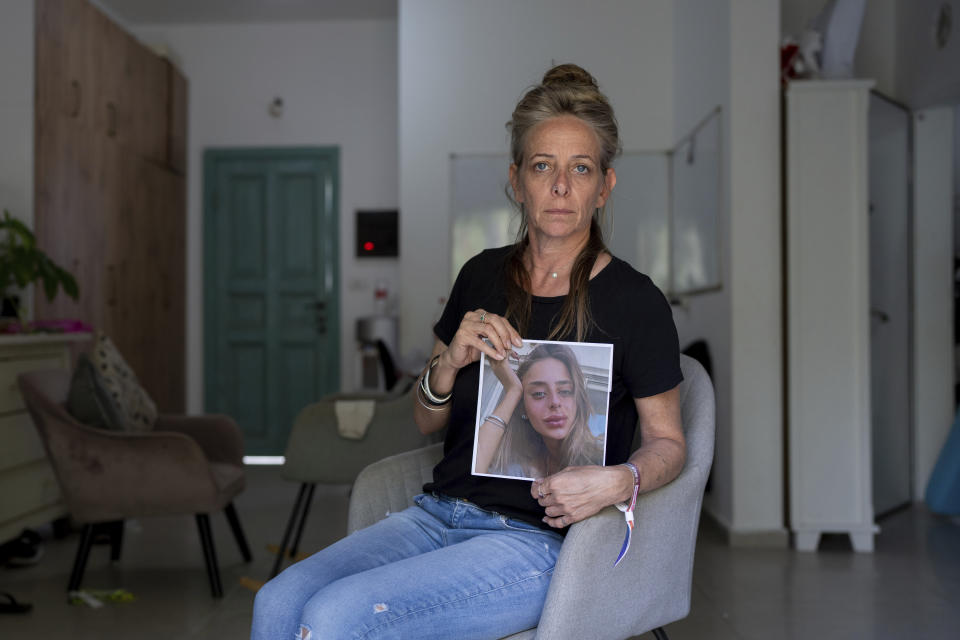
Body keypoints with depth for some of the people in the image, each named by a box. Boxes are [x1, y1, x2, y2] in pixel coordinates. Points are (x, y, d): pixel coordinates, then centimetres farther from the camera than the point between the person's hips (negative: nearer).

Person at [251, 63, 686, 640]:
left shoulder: (633, 301, -5)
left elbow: (667, 441, 3)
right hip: (439, 514, 5)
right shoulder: (483, 277, 10)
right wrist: (450, 361, -6)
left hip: (537, 541, -5)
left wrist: (619, 481, -20)